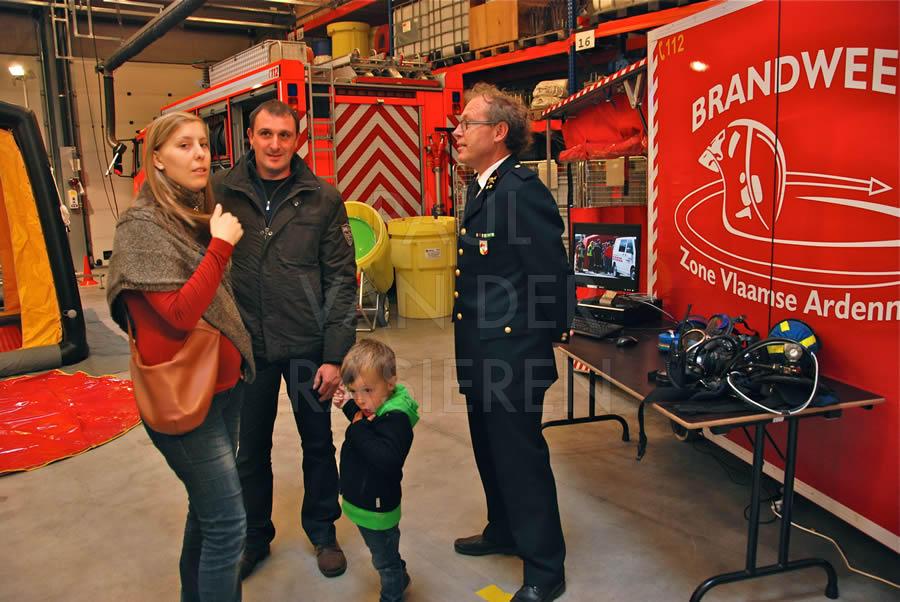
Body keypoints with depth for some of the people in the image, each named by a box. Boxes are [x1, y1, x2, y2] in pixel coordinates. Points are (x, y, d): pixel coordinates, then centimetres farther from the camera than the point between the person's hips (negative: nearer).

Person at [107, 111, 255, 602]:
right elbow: (180, 312, -22)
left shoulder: (201, 214, 10)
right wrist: (221, 244, -19)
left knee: (207, 509, 19)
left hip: (223, 383, 8)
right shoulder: (143, 224, -13)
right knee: (226, 523, -5)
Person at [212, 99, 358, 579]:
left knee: (318, 444, 14)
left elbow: (341, 279, -4)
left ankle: (322, 531, 36)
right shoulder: (220, 193, -2)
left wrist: (335, 354, -7)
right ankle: (254, 536, 37)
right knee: (250, 449, 16)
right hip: (246, 347, 1)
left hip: (307, 347, 0)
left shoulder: (323, 198, -4)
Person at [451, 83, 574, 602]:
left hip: (512, 355, -10)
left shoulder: (522, 189, -20)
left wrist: (547, 338, -11)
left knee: (522, 458, 4)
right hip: (481, 352, 10)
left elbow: (554, 273, -20)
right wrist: (472, 339, 16)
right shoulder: (482, 189, 11)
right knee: (491, 451, 23)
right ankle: (505, 532, 45)